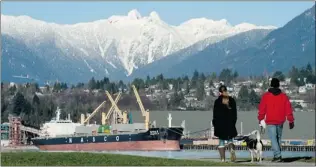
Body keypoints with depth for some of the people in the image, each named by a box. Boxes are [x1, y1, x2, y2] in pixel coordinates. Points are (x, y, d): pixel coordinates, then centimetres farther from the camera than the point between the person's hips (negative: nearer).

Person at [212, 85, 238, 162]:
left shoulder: (217, 101, -6)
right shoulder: (232, 101, 2)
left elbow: (215, 114, -4)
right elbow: (235, 113, 6)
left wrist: (214, 124, 4)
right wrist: (233, 122, 13)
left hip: (220, 124, -2)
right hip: (230, 124, 2)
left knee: (221, 141, 4)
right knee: (230, 139, 15)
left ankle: (222, 158, 0)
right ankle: (232, 149, -16)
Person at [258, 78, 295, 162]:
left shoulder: (266, 96, -3)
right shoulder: (283, 96, 5)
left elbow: (262, 108, -1)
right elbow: (288, 109, 3)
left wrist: (260, 119, 11)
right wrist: (291, 120, 6)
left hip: (270, 121, -4)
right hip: (280, 121, 4)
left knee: (273, 138, -7)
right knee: (278, 138, 16)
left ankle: (277, 155, -19)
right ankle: (277, 155, 18)